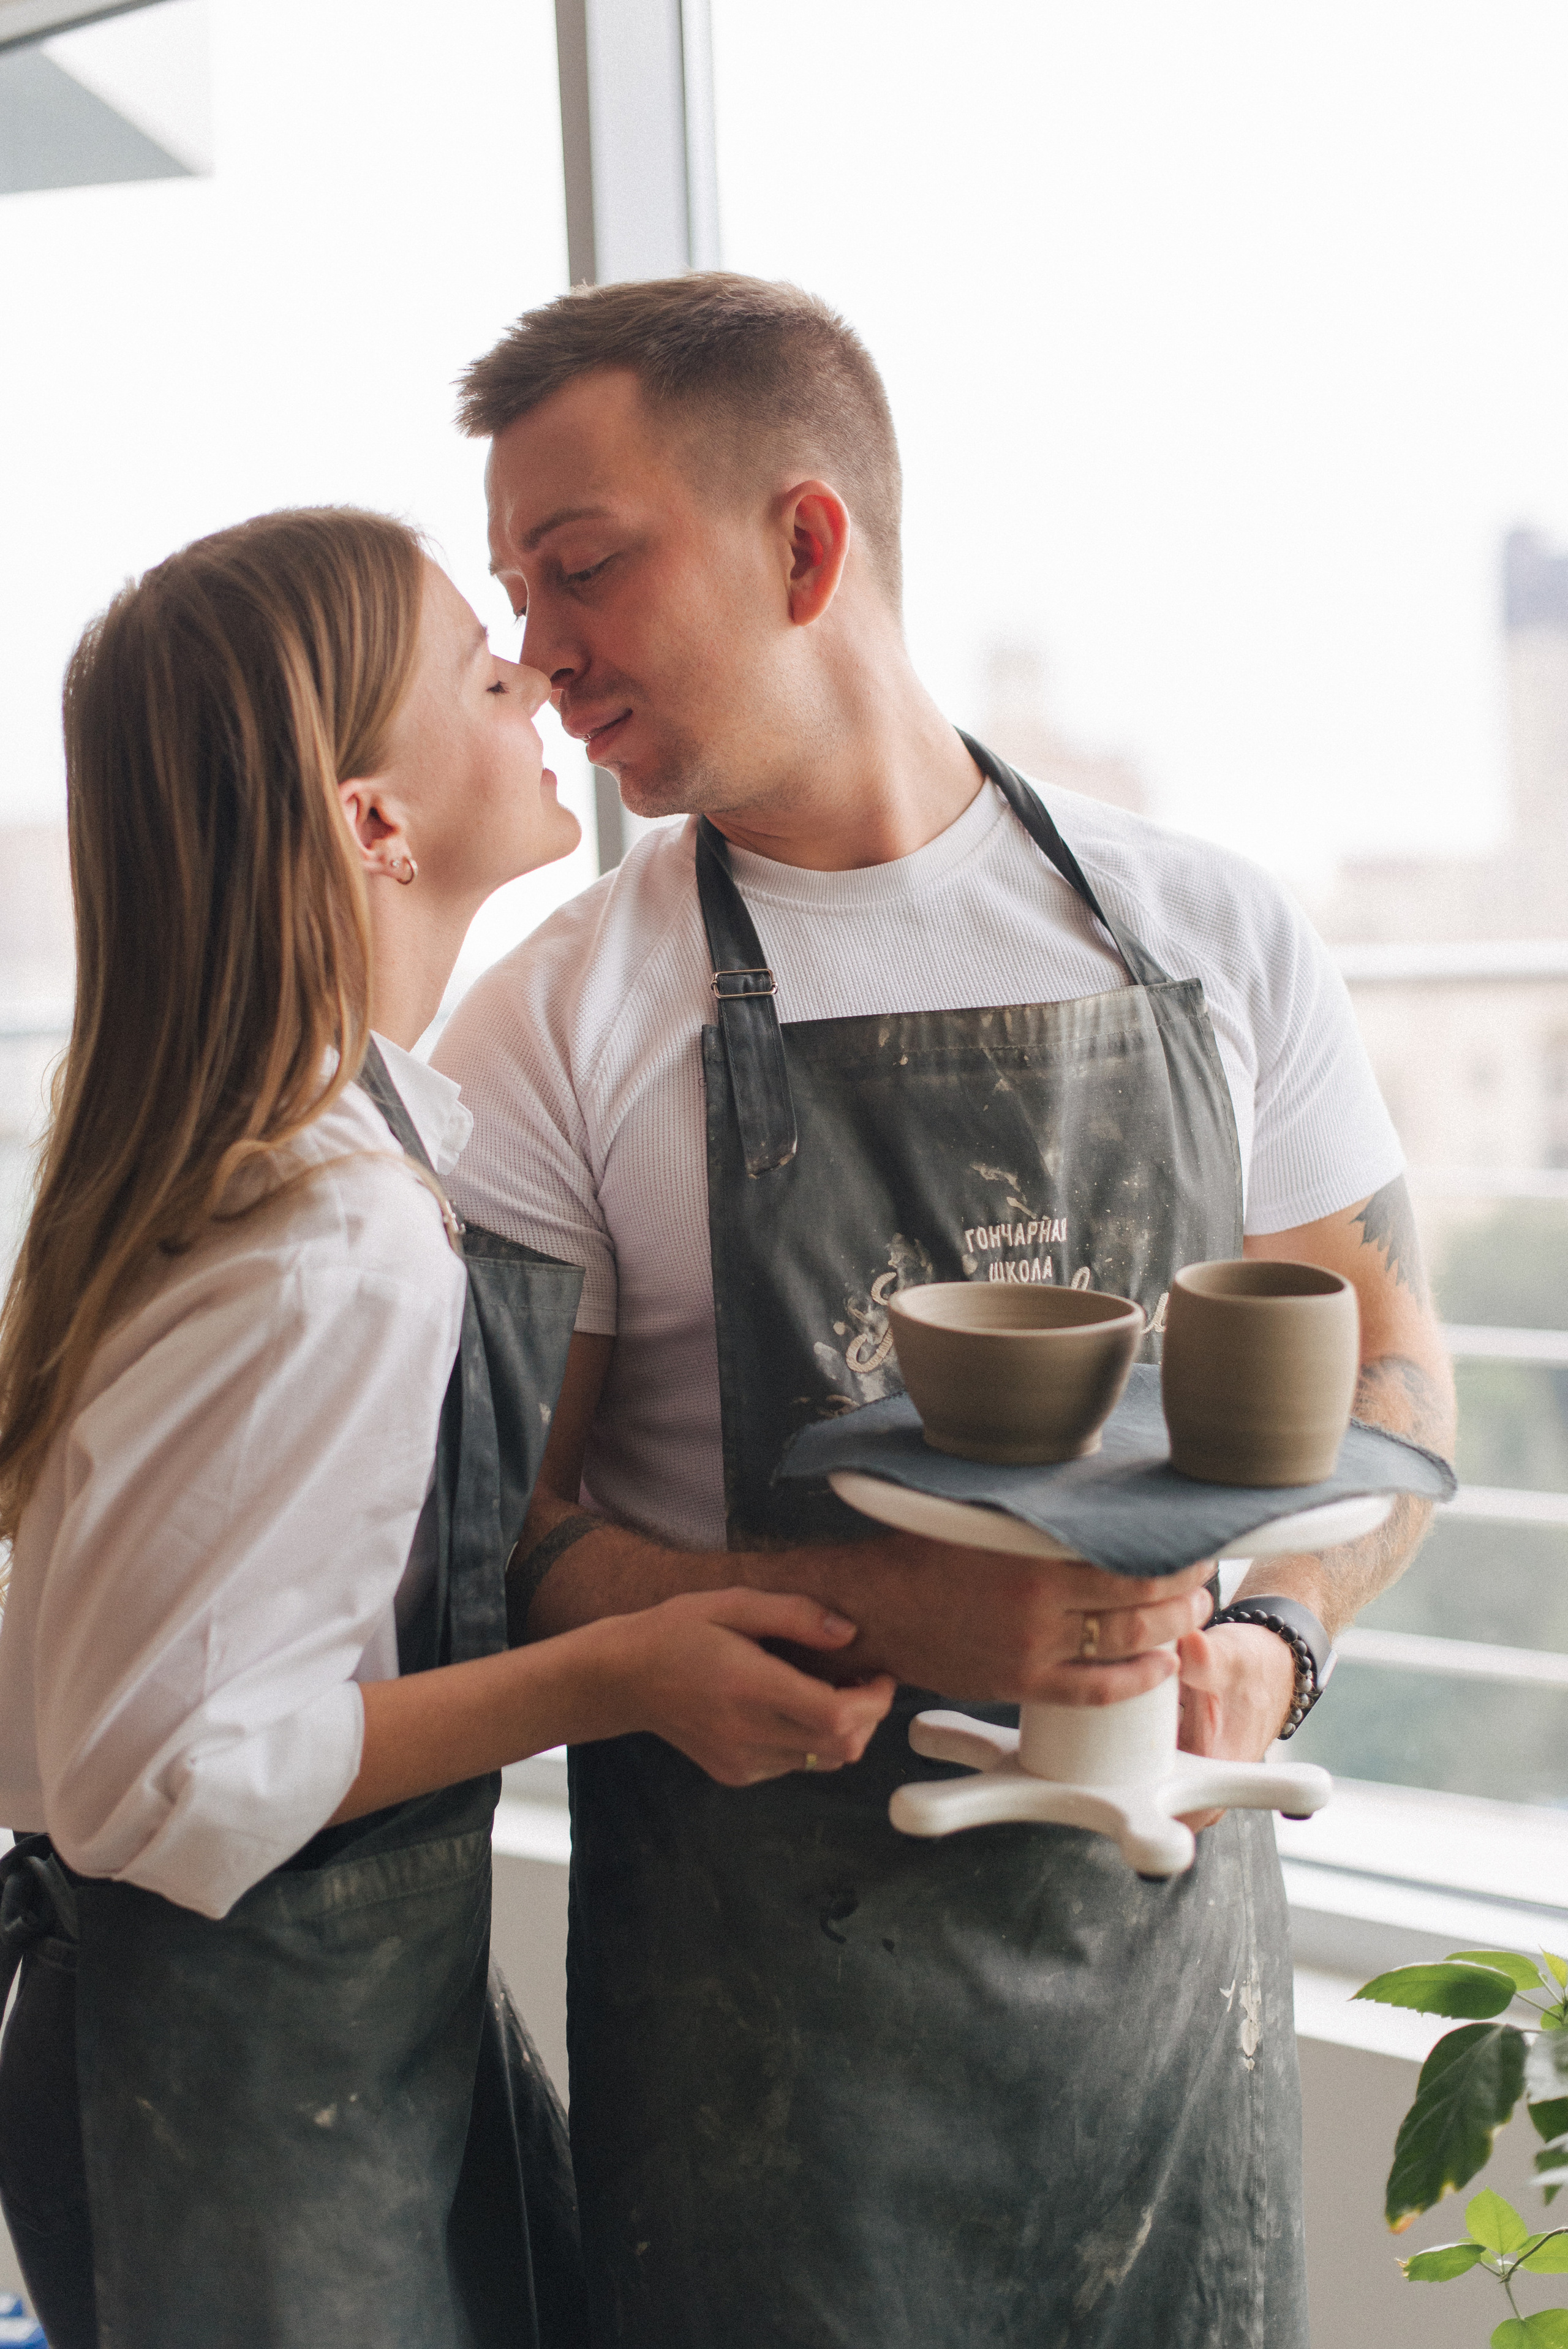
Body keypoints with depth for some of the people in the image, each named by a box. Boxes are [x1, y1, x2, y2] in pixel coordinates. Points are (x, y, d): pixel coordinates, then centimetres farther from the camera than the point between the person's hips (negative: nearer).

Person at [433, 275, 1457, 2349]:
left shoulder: (1214, 939, -1)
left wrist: (1273, 1639, -12)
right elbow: (503, 1539, -7)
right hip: (759, 1960, -2)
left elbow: (1388, 1373, 7)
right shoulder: (554, 1029, -6)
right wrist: (887, 1618, -21)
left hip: (1169, 1905, 2)